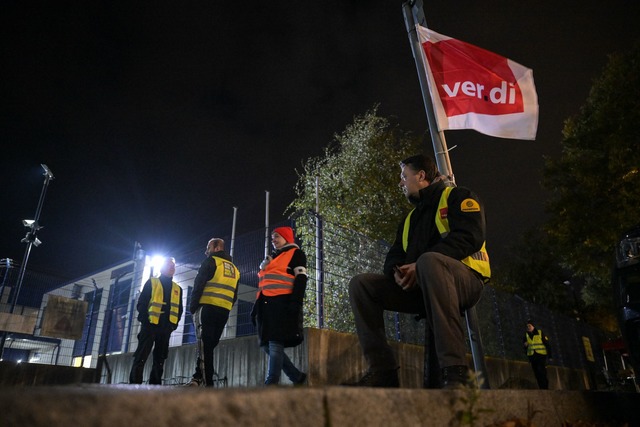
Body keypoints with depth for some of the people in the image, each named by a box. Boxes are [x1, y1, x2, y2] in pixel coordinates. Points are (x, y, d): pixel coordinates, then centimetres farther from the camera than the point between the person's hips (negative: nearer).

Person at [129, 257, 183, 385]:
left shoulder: (178, 289, 17)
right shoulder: (151, 282, 7)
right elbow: (141, 303, 1)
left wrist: (174, 324, 2)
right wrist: (145, 320, -10)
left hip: (166, 329, 4)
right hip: (150, 326, -4)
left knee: (160, 359, 6)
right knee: (141, 357, -6)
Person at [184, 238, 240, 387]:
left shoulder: (210, 261, 2)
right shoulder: (234, 268, 22)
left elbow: (198, 285, -6)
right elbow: (234, 295, 18)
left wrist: (192, 307, -1)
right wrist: (226, 309, 17)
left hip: (207, 308, -6)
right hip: (224, 312, 6)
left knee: (204, 346, -6)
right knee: (210, 345, 12)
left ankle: (207, 382, -11)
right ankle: (198, 377, 10)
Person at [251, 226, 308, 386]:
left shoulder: (296, 254, 7)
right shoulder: (271, 259, 30)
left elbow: (301, 279, -7)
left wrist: (295, 302, -20)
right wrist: (256, 307, 19)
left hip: (282, 303, -8)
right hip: (266, 305, 8)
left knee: (275, 344, -15)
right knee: (267, 345, 3)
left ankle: (271, 383, -15)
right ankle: (297, 376, 12)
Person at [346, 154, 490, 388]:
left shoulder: (458, 197, 7)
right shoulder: (411, 218, 28)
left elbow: (470, 236, -13)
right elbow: (394, 255, 17)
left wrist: (420, 266, -21)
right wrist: (397, 272, -10)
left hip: (465, 281, -6)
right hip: (418, 287, 7)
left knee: (429, 261, -40)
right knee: (360, 285, -8)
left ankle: (454, 371, -41)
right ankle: (383, 370, -17)